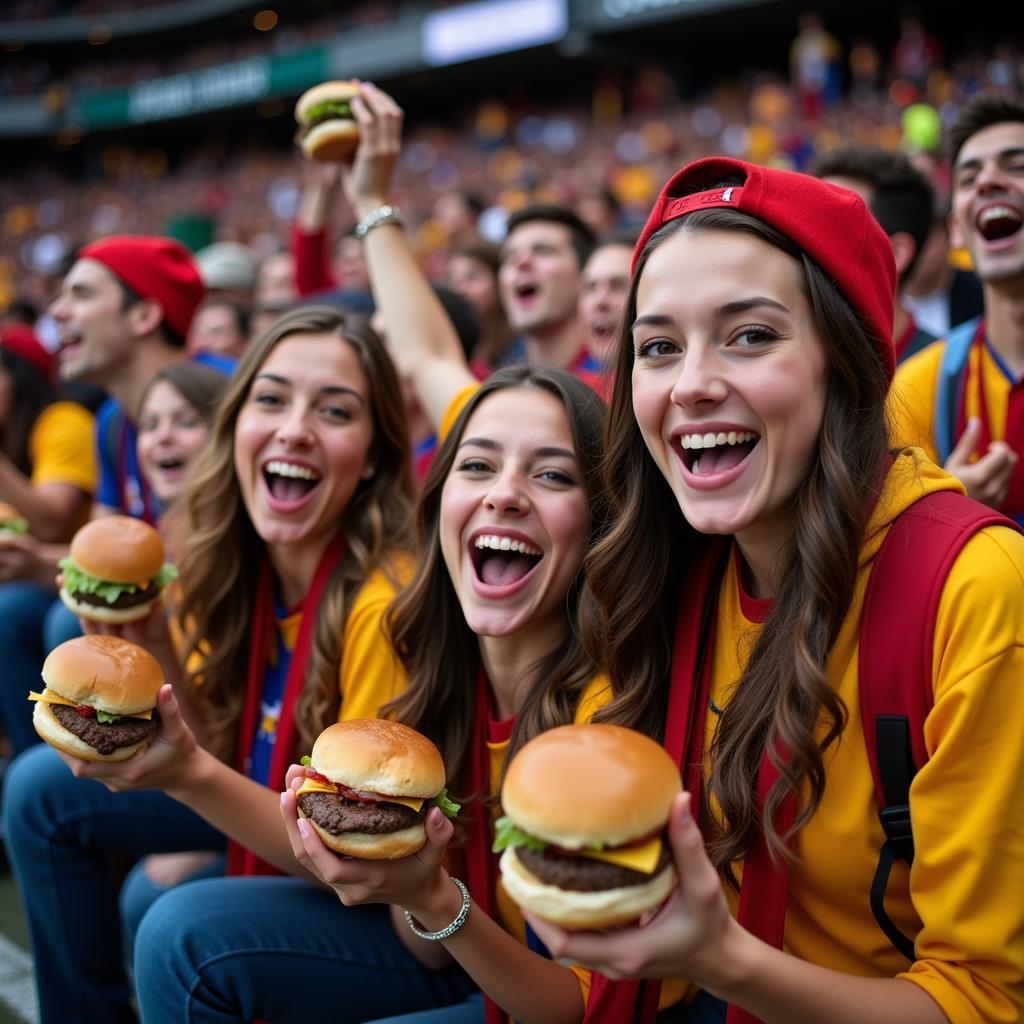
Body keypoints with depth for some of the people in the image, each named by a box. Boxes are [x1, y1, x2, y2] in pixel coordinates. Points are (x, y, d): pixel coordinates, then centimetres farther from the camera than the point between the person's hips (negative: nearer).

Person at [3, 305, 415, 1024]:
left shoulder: (385, 604, -31)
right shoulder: (236, 570, -10)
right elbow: (219, 748, -2)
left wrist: (190, 776, -39)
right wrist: (154, 648, -18)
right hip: (265, 802, 7)